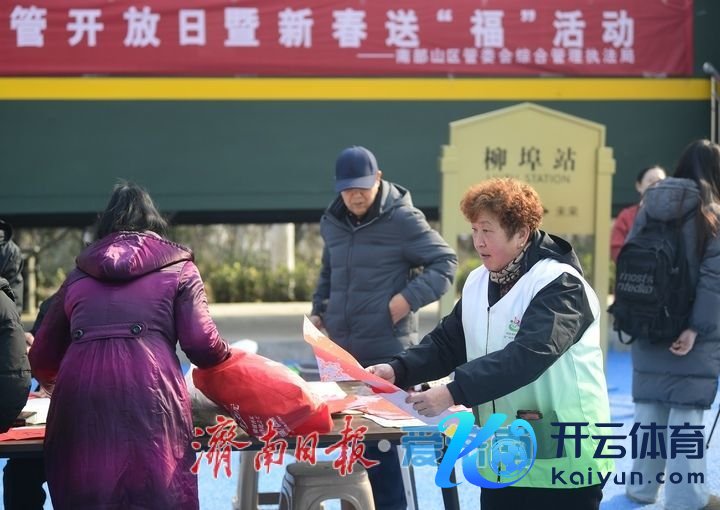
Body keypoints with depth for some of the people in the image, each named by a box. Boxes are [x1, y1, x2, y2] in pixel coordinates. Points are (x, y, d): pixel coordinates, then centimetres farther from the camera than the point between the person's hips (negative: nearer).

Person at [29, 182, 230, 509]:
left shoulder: (79, 274, 25)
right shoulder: (178, 268, 17)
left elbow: (41, 358, 26)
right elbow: (201, 344, 5)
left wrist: (58, 380, 48)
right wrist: (226, 355, 27)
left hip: (80, 398, 3)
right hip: (149, 394, -2)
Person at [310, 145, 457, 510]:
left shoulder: (403, 219, -8)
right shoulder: (332, 222, 11)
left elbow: (445, 263, -5)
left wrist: (408, 299, -15)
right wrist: (318, 311, 14)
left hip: (387, 351, -6)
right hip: (342, 350, 6)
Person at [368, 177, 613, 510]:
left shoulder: (560, 285, -17)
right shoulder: (478, 283, 10)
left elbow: (527, 356, -29)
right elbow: (447, 342, 8)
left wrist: (453, 392, -36)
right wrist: (398, 370, -10)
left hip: (563, 459, -7)